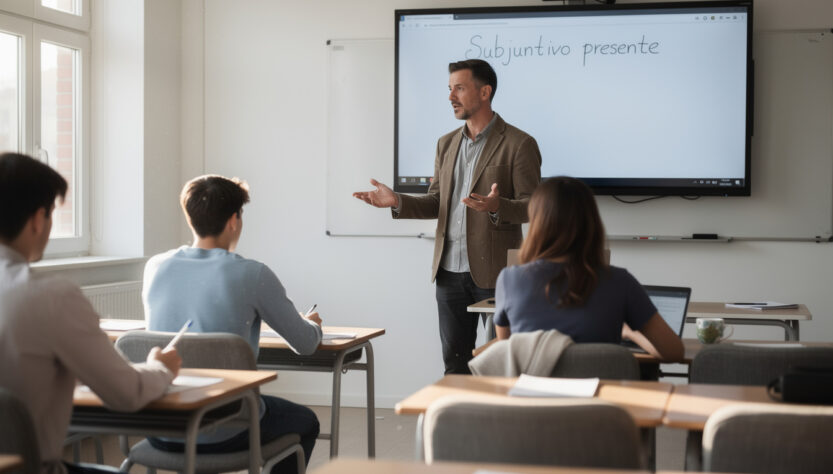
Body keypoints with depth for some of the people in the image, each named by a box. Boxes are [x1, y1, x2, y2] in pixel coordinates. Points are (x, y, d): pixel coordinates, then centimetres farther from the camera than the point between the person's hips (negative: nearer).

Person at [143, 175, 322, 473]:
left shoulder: (156, 267, -1)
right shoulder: (252, 275, -15)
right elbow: (305, 344, -4)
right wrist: (312, 325, 21)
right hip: (222, 434, -5)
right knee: (305, 422, 25)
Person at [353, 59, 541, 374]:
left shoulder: (519, 144, -6)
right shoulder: (447, 144, 14)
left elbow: (532, 206, -9)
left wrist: (496, 207, -29)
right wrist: (397, 202, 1)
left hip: (494, 273, -6)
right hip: (450, 272, 6)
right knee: (455, 362, 11)